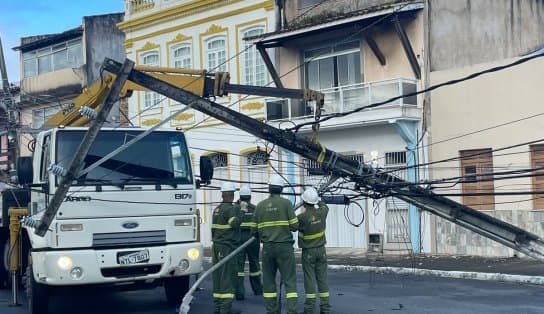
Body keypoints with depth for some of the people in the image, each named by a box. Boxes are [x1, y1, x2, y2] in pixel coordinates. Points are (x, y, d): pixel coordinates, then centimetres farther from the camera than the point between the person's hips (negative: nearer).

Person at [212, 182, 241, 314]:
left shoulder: (217, 209, 16)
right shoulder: (231, 209, -11)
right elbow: (235, 224, -25)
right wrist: (241, 212, -14)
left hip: (216, 245, 9)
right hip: (227, 246, -9)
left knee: (218, 276, 11)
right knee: (227, 276, -8)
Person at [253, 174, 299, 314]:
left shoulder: (260, 205, 3)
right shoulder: (286, 203, -6)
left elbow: (255, 229, 5)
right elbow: (294, 226, -7)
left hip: (267, 247, 3)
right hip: (284, 246, -3)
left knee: (268, 279, 12)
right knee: (289, 279, -1)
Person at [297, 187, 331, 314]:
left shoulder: (302, 217, -20)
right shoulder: (322, 212, -5)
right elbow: (324, 206, 18)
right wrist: (316, 200, 30)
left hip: (308, 251, -4)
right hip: (321, 249, 4)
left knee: (309, 279, 0)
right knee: (322, 278, 8)